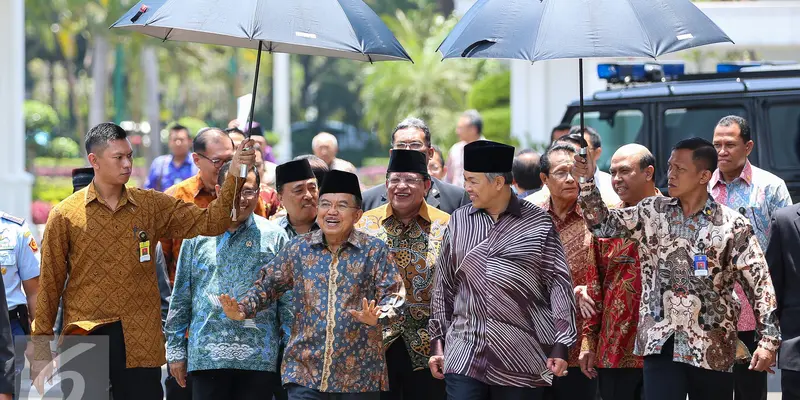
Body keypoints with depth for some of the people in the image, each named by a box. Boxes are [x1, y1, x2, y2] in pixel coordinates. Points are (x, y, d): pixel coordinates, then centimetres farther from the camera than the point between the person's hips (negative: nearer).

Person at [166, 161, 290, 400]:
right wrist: (175, 350, 9)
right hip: (206, 357, 1)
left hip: (259, 359, 0)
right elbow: (181, 297, 12)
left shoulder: (274, 236, 8)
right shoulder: (197, 236, 10)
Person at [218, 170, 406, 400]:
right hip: (305, 371, 1)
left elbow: (394, 296, -5)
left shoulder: (374, 251, 1)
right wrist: (242, 310, -3)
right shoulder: (299, 248, 8)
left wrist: (378, 316, -26)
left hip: (359, 376, -1)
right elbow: (268, 285, 15)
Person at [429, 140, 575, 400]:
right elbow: (444, 285, 15)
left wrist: (560, 346, -6)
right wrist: (437, 342, 12)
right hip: (464, 356, 2)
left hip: (522, 359, -2)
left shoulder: (538, 224, 1)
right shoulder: (458, 221, 10)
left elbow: (559, 286, -1)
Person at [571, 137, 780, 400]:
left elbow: (759, 284, -4)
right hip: (661, 342, 1)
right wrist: (587, 181, -4)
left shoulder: (732, 226, -3)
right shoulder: (652, 212, 7)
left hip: (712, 348, -1)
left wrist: (769, 340, -12)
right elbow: (603, 224, 11)